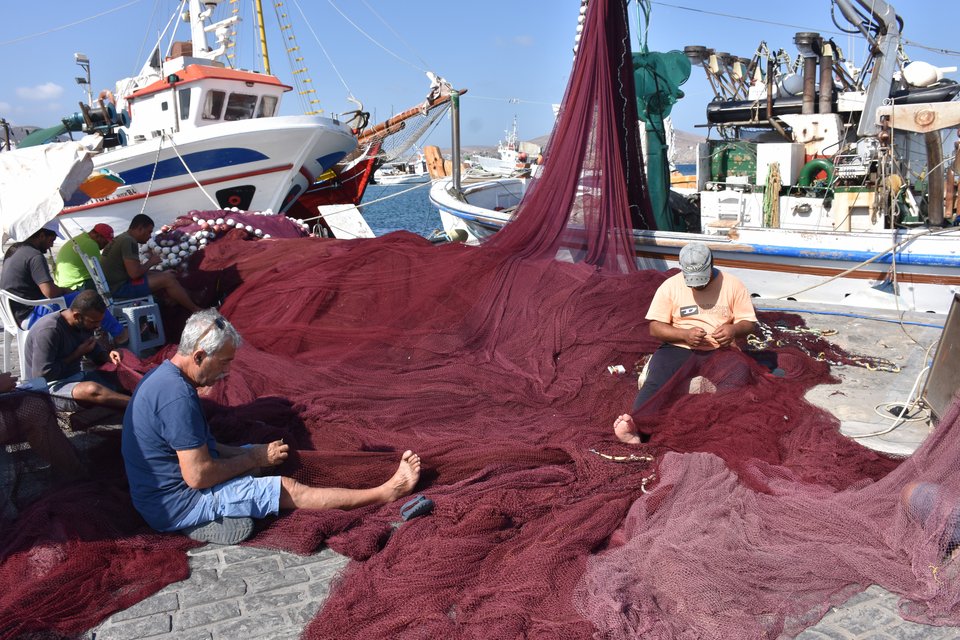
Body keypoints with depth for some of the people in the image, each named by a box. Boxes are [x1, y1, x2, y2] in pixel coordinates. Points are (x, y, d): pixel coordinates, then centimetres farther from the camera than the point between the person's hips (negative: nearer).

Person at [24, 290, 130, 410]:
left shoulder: (83, 324, 2)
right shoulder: (48, 330, -23)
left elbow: (96, 353, 17)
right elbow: (42, 376, -24)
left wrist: (108, 357, -7)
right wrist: (77, 354, -18)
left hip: (75, 377, 9)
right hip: (51, 387, -9)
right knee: (91, 389, -37)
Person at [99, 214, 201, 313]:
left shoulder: (123, 238, 14)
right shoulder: (129, 241, -19)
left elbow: (134, 270, 17)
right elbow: (134, 273, -27)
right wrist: (150, 262, -8)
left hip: (114, 284, 11)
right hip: (120, 288, -11)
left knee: (165, 275, 13)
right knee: (168, 279, -11)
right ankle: (195, 310, 0)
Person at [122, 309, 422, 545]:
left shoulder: (162, 376, 5)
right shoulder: (177, 396, -29)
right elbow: (198, 476, -28)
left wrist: (254, 452, 2)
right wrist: (255, 458, -13)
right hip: (177, 506, -10)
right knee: (287, 489, -11)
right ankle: (386, 493, -1)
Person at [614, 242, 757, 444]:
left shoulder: (733, 285, 5)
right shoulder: (670, 286, 4)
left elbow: (749, 323, 7)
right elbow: (655, 328, 1)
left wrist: (734, 330, -18)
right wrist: (685, 334, -18)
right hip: (679, 349, -1)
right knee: (656, 380, -31)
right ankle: (634, 425, -48)